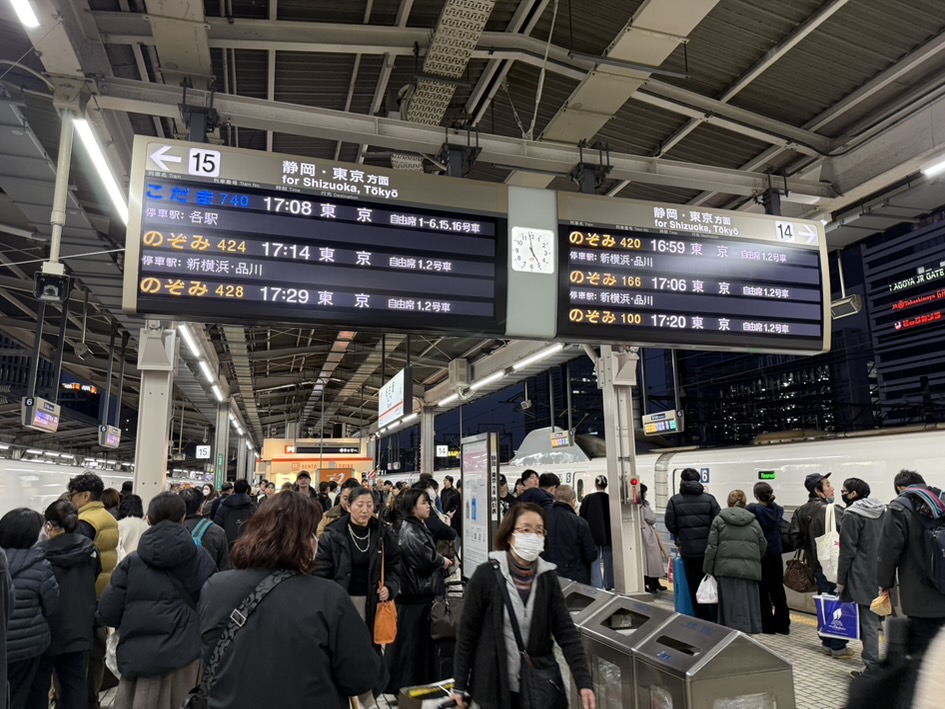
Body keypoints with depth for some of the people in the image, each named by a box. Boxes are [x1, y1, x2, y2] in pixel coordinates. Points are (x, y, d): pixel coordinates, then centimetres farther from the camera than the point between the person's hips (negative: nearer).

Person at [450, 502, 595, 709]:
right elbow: (467, 632, -6)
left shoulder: (548, 578, -2)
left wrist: (584, 683, -15)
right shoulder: (486, 575, -11)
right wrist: (459, 685, -4)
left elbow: (567, 632, -6)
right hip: (494, 686, -3)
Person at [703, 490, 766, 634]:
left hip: (726, 568, -1)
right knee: (748, 605, 8)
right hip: (749, 569, 1)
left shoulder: (719, 519, 5)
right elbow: (763, 547, 11)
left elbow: (712, 547, 1)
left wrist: (708, 570, 5)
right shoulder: (753, 521, 11)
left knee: (730, 605, 3)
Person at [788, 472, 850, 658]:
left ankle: (827, 643, 25)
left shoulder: (801, 511, 6)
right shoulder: (830, 510, -17)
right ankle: (838, 647, 9)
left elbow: (793, 535, 4)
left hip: (815, 563, 7)